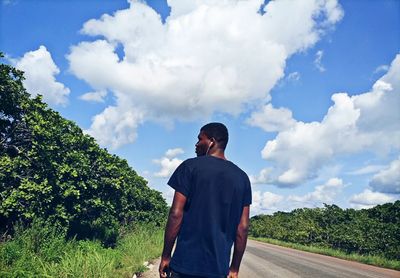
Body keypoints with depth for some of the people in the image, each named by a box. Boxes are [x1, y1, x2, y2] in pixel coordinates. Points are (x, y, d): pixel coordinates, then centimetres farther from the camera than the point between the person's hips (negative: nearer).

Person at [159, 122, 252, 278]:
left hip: (185, 264, -3)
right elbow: (242, 227, 5)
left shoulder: (190, 166, -4)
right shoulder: (242, 178, 6)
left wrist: (165, 256, 0)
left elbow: (176, 214, -9)